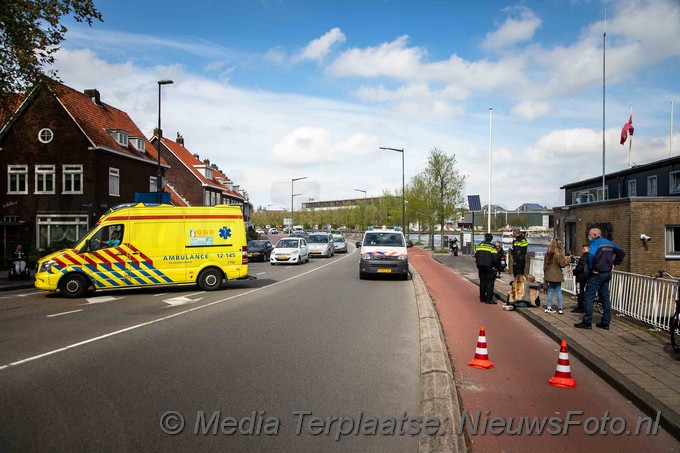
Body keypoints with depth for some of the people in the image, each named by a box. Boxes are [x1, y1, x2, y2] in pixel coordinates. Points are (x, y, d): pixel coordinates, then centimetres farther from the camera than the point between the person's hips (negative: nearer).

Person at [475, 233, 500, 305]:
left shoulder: (480, 245, 7)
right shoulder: (492, 247, -6)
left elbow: (476, 255, 9)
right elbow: (495, 258, -11)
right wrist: (496, 266, -1)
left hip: (481, 266, 5)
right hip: (489, 267, -5)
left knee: (482, 282, 13)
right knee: (490, 282, -2)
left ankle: (482, 297, 17)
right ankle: (489, 299, -6)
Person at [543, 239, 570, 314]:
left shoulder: (548, 253, 4)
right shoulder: (559, 253, -13)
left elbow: (545, 265, 10)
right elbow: (562, 264, -11)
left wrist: (545, 274, 18)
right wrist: (567, 259, 6)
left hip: (549, 275, 5)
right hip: (557, 275, -5)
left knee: (551, 291, 12)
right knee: (558, 291, 3)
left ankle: (548, 307, 11)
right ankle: (560, 308, 2)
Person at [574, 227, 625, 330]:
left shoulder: (595, 243, -13)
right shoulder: (609, 243, 13)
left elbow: (592, 255, -32)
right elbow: (622, 253, 22)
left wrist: (591, 268, -19)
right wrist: (614, 263, 17)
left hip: (597, 274, -8)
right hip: (607, 273, 8)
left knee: (589, 297, -3)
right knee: (605, 298, 12)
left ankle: (587, 322, -3)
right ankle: (605, 322, 15)